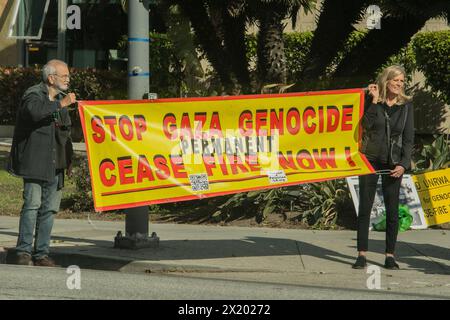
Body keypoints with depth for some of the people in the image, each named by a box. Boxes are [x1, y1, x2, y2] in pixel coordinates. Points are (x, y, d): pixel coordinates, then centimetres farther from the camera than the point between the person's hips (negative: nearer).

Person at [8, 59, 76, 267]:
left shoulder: (60, 98, 20)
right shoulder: (33, 94, -5)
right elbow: (34, 111, -30)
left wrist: (68, 158, 21)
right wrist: (61, 104, -28)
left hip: (55, 164, 7)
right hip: (35, 162, -7)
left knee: (49, 209, 5)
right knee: (32, 205, -10)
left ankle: (41, 253, 9)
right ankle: (23, 252, -6)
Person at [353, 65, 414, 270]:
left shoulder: (406, 105, 3)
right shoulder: (372, 100, 0)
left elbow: (409, 138, 3)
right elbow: (366, 125, -15)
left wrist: (404, 164, -6)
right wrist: (375, 100, -17)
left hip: (393, 163, 1)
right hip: (370, 159, -1)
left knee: (392, 210, 1)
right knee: (365, 208, 0)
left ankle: (390, 255, 8)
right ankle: (362, 254, 4)